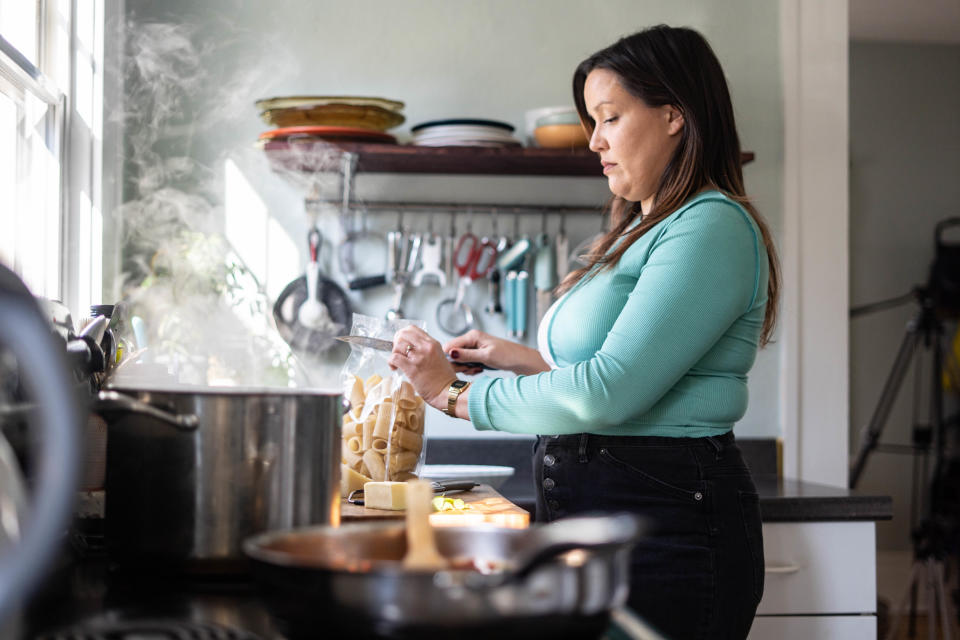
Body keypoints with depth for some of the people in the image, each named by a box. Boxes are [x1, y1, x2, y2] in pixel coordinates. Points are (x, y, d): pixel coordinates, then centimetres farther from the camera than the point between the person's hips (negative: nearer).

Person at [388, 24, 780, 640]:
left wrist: (456, 394, -11)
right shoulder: (645, 231, 18)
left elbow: (608, 393, -21)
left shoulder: (712, 228, -13)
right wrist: (525, 359, 9)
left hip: (667, 522, -9)